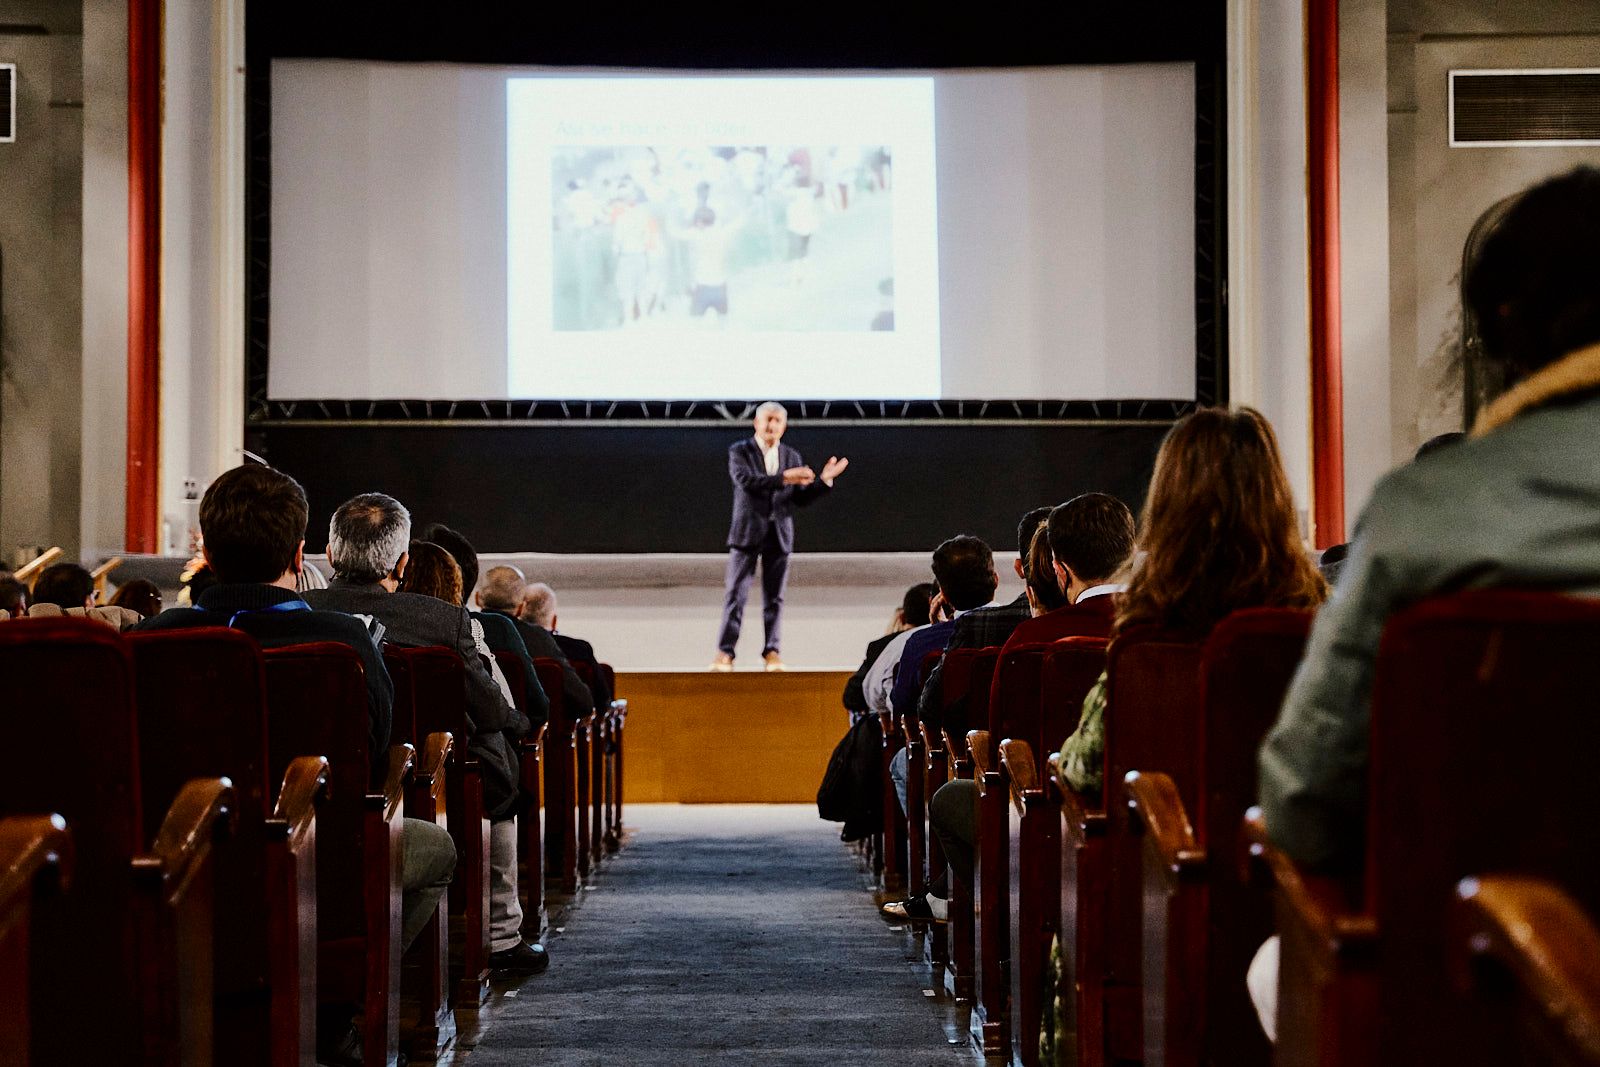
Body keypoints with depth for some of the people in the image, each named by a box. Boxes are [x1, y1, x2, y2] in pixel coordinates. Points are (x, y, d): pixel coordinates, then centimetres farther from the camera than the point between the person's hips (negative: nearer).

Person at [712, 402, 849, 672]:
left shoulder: (792, 457, 12)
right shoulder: (739, 451, 0)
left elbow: (800, 499, 10)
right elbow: (746, 481, -19)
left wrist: (823, 480, -5)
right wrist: (783, 478, -26)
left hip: (779, 534, 3)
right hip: (747, 531, -3)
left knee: (774, 597, 4)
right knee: (735, 593, -4)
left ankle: (772, 651, 11)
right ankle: (725, 653, -1)